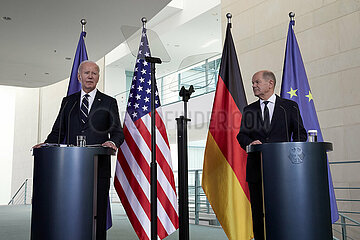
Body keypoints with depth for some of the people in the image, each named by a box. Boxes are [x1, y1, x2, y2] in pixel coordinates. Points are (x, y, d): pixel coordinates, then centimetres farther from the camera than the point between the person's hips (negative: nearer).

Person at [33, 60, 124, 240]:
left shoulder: (109, 103, 11)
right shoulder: (68, 102, 18)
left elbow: (118, 132, 7)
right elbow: (57, 131, 17)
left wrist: (113, 142, -15)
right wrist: (46, 144, -2)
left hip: (98, 166, -2)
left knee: (98, 210, -3)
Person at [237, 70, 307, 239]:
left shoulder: (290, 106, 9)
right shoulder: (249, 110, 15)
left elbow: (300, 133, 8)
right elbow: (241, 135, 9)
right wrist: (250, 142, -14)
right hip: (257, 168, 2)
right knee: (258, 213, 4)